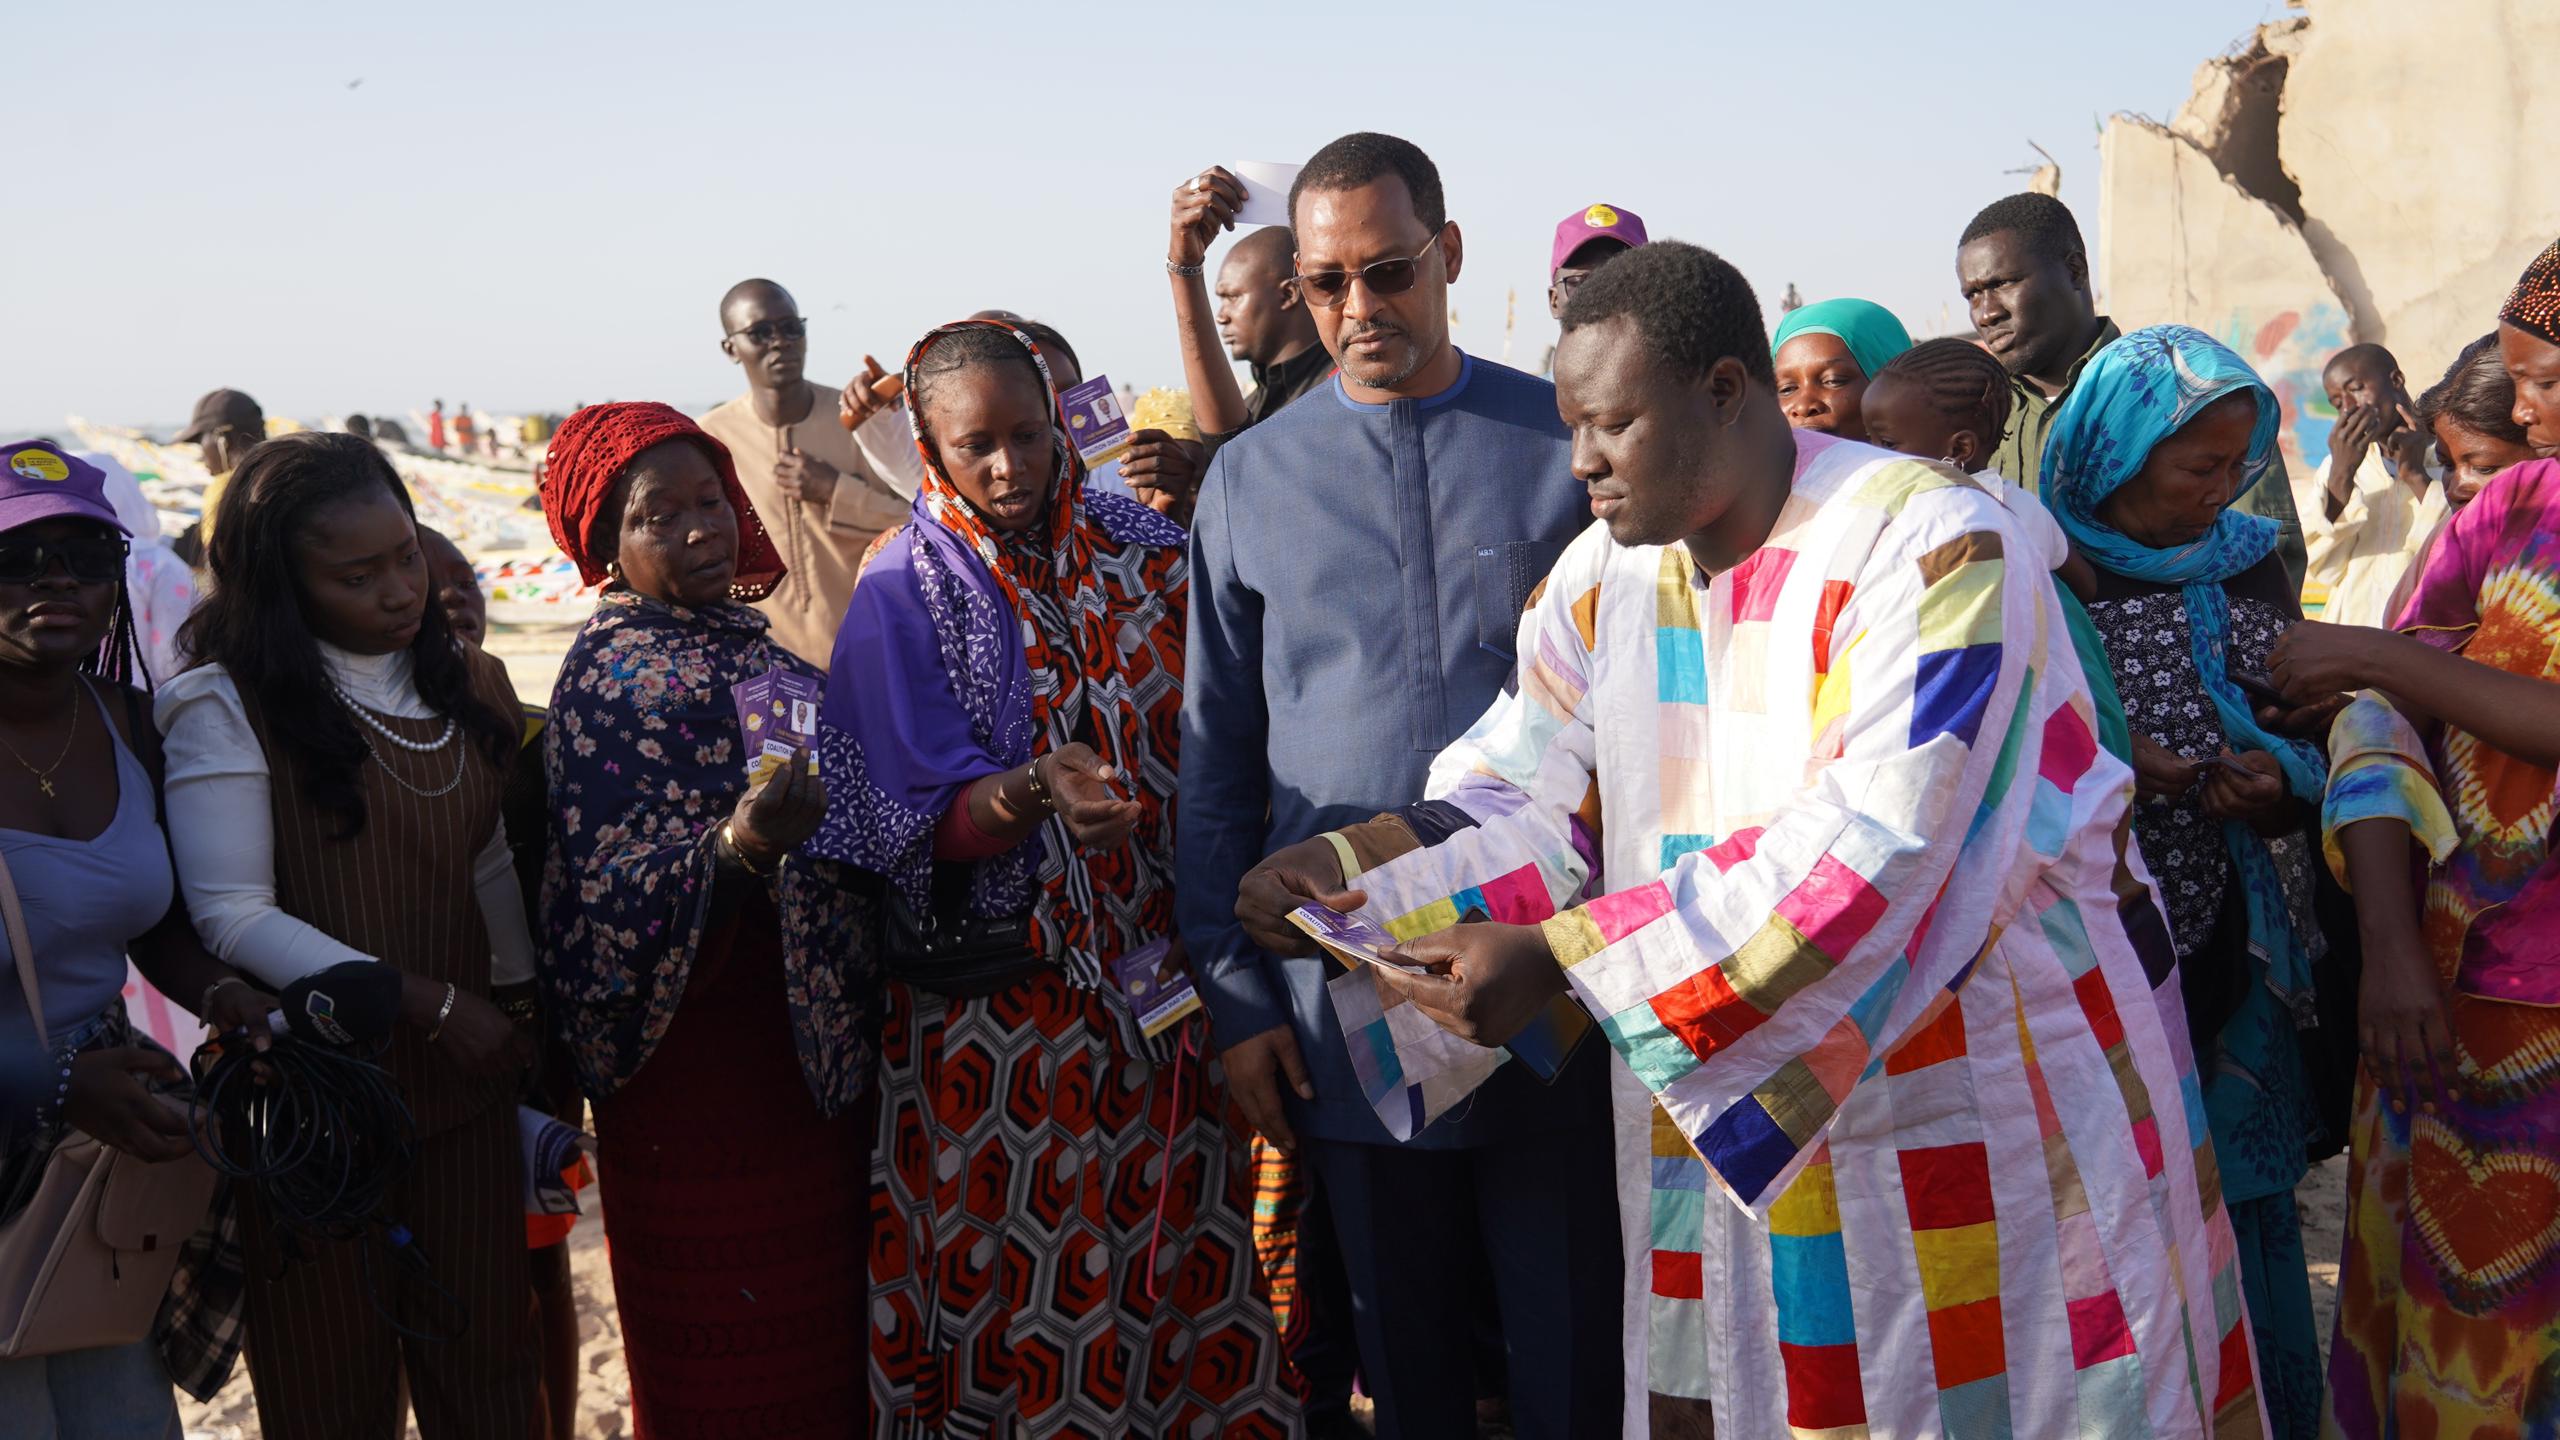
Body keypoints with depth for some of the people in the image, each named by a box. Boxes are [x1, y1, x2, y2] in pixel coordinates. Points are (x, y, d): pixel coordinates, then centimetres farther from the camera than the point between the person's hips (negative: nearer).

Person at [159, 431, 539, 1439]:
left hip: (461, 1090, 4)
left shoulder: (470, 687, 9)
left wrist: (527, 1033, 9)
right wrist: (426, 1002, -16)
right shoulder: (228, 704, -9)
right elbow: (233, 917, -14)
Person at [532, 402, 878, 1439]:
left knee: (820, 1336, 17)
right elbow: (623, 900, -22)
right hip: (710, 1074, -8)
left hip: (811, 1049, 8)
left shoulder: (738, 637, 10)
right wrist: (745, 844, -37)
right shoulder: (615, 677, -14)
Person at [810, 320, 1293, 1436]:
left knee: (1180, 1243, 6)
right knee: (1019, 1269, 2)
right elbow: (930, 817, -12)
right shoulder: (904, 594, -4)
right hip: (1002, 995, -3)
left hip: (1157, 963, 3)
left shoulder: (1140, 545, 5)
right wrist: (1034, 791, -31)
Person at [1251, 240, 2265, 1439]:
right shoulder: (1601, 574, 2)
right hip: (1730, 1103, 5)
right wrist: (1352, 876, -17)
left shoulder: (1929, 545, -19)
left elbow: (1870, 850, -28)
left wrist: (1562, 961, -31)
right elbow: (1529, 801, 2)